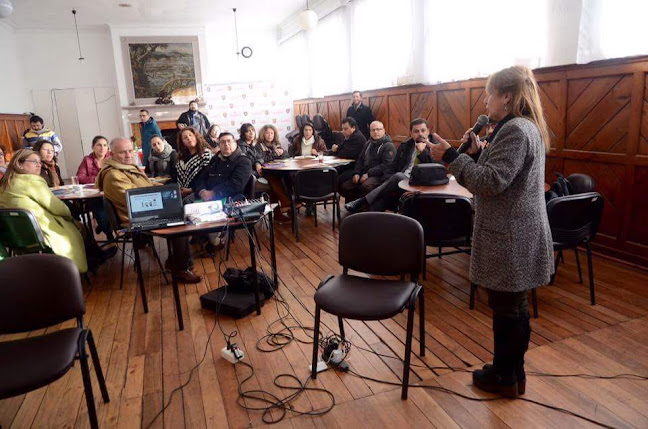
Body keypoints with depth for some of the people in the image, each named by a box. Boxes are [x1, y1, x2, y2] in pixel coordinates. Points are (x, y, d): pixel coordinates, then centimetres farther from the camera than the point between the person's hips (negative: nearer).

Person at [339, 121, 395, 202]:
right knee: (344, 186, -10)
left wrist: (368, 174, -17)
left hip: (379, 176, -7)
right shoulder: (368, 144, 22)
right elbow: (360, 159, 24)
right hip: (364, 174, 7)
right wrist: (356, 173, 5)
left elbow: (386, 165, -14)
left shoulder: (389, 146, -3)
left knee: (366, 186, -37)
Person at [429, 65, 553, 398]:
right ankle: (514, 371, 34)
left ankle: (504, 376, 20)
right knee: (515, 307, 19)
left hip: (510, 237, -11)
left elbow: (491, 182, -24)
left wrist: (451, 156, -19)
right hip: (517, 235, 11)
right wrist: (477, 152, 5)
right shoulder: (525, 127, 14)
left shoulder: (515, 130, -18)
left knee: (505, 309, 3)